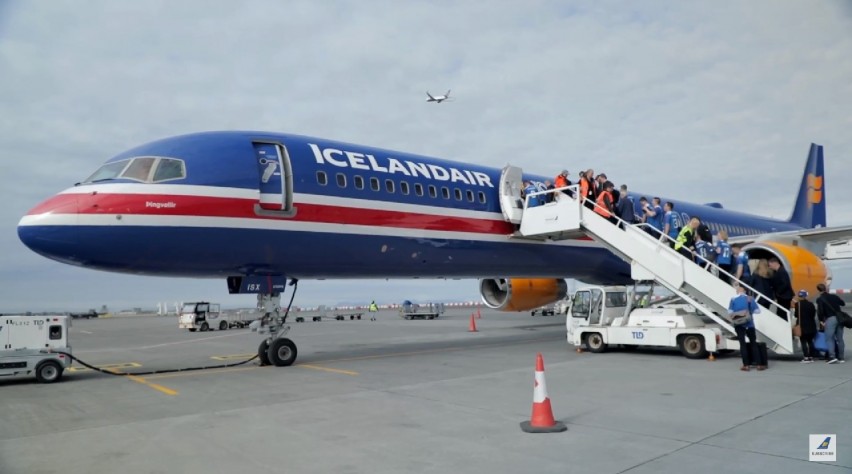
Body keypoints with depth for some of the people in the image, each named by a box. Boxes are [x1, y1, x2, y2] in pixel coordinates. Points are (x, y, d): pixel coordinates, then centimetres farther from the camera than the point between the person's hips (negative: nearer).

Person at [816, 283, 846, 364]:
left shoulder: (820, 299, -4)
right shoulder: (834, 296, 11)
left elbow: (820, 311, -13)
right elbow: (843, 303, 25)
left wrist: (821, 321, -2)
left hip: (830, 319, -5)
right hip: (839, 318, 5)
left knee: (829, 339, -4)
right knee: (839, 339, 10)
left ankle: (832, 356, -17)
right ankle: (841, 357, 13)